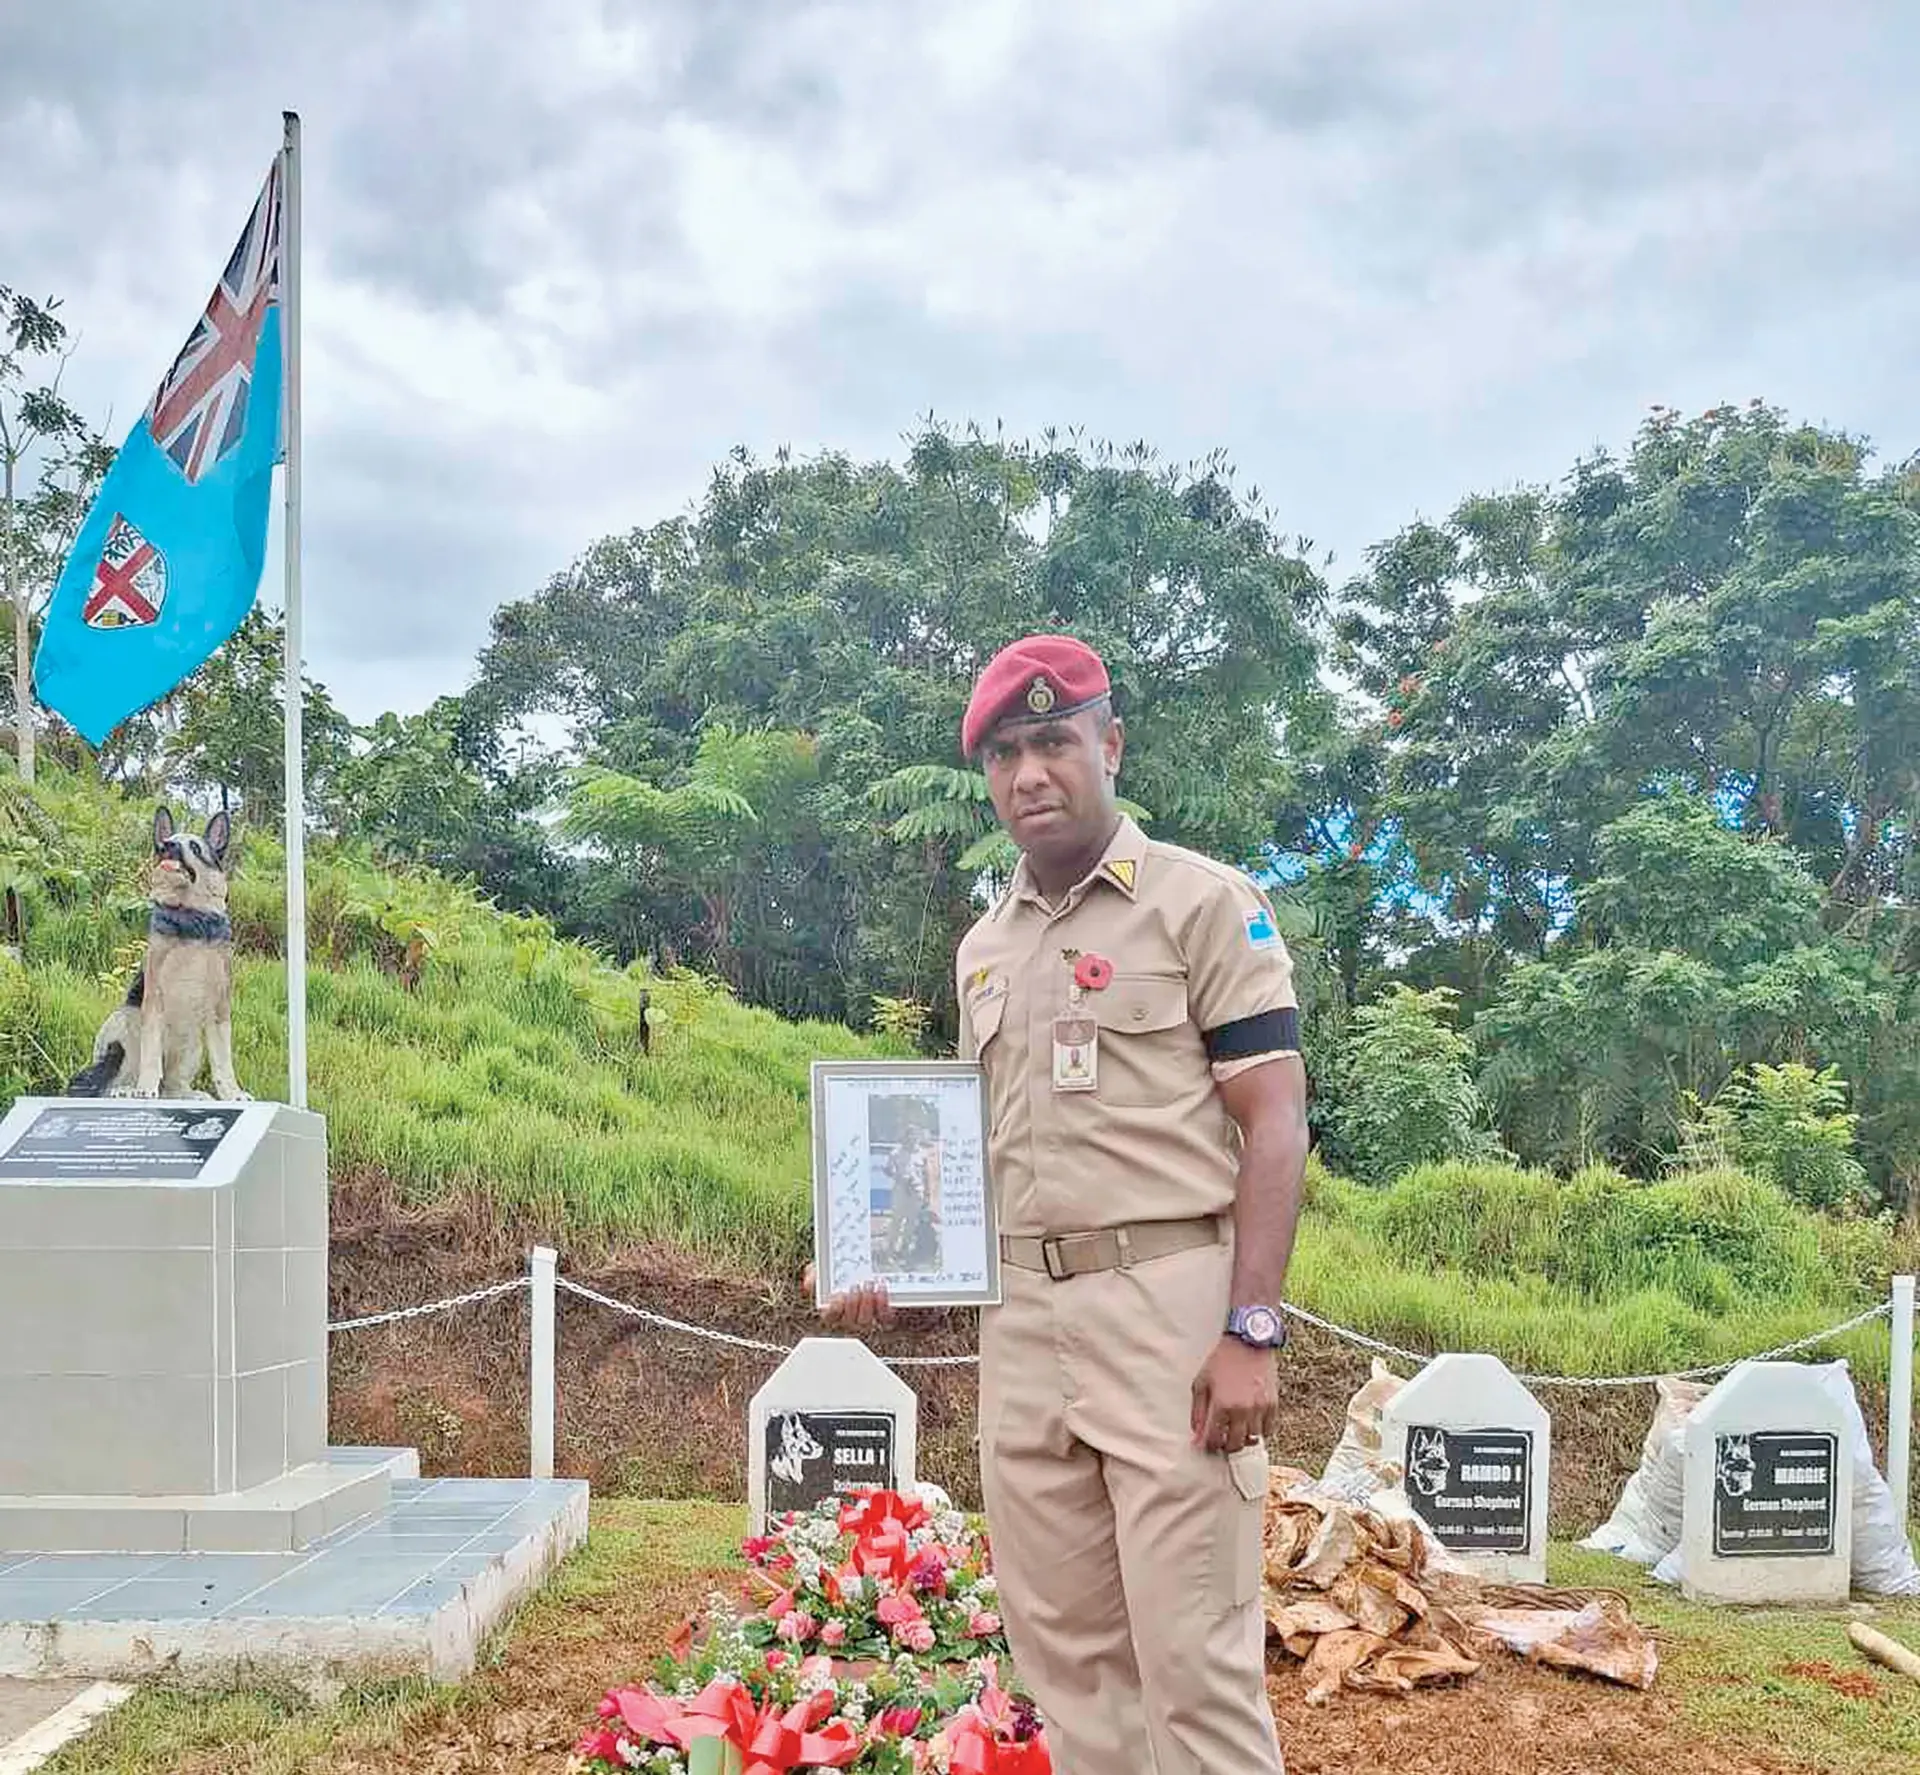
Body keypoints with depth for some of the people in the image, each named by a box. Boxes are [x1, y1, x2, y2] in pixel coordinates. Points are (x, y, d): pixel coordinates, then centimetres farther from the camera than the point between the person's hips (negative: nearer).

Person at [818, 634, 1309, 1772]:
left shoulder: (1203, 902, -2)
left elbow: (1274, 1122, -8)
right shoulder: (984, 947, 17)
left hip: (1169, 1301, -6)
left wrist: (1251, 1331, -17)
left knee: (1195, 1655, -6)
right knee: (1064, 1648, 11)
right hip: (1020, 1316, 6)